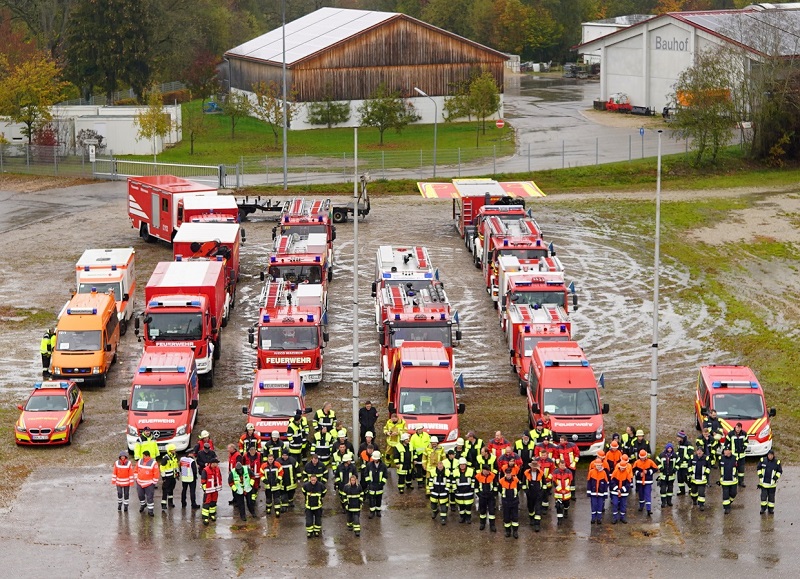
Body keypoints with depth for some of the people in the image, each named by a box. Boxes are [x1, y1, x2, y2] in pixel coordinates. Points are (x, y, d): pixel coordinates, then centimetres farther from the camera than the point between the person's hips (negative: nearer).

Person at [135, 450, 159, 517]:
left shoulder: (153, 463, -12)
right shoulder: (140, 461, 2)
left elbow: (156, 474, -9)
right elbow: (136, 470, 14)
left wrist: (154, 482, -9)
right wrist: (135, 478, 11)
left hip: (149, 484, -5)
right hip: (140, 483, 5)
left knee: (150, 497, -3)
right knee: (140, 495, 16)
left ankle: (150, 510, 4)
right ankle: (142, 504, 42)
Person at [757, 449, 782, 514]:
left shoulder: (777, 462, -6)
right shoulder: (762, 460, -4)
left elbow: (780, 471, 5)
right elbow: (758, 468, 9)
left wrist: (776, 476, -9)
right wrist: (760, 475, -3)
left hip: (772, 483, 0)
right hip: (763, 482, 0)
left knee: (771, 496, 8)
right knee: (763, 496, 0)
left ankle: (771, 508, 22)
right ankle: (763, 508, 17)